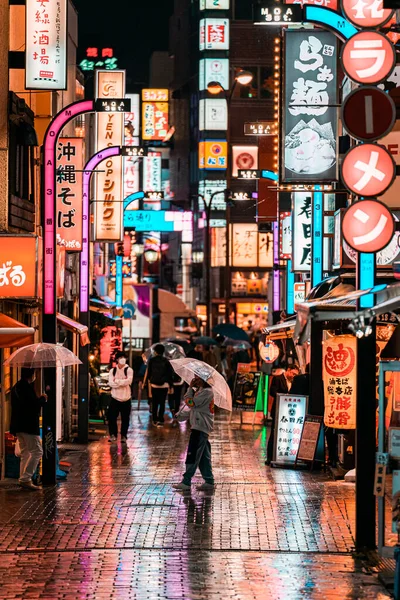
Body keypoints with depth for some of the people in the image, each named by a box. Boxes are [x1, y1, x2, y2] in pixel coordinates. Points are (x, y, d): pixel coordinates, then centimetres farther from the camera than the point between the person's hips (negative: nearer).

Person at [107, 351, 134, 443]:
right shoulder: (112, 370, 6)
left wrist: (117, 381, -12)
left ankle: (124, 436, 13)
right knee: (111, 417, -1)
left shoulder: (129, 370, 0)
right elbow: (111, 383, -8)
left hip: (126, 398, -2)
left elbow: (128, 381, -16)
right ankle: (113, 435, 11)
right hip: (115, 397, 2)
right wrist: (122, 382, -15)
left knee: (125, 419, 2)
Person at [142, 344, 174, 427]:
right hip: (164, 385, -1)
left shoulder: (151, 360, 0)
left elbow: (148, 372, 2)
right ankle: (160, 420, -9)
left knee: (154, 403, 10)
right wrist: (171, 386, 6)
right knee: (162, 403, 0)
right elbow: (170, 374, 1)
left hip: (154, 385, 1)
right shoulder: (166, 361, 0)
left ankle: (155, 420, 13)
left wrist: (145, 382, 14)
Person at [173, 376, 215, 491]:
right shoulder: (199, 390, 17)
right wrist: (180, 415, 11)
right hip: (199, 426, 10)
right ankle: (209, 481, 14)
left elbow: (191, 403, -17)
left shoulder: (207, 392, -13)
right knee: (203, 456, 11)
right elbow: (192, 408, 21)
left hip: (201, 426, -10)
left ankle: (186, 482, -10)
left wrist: (190, 388, -9)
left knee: (193, 454, -10)